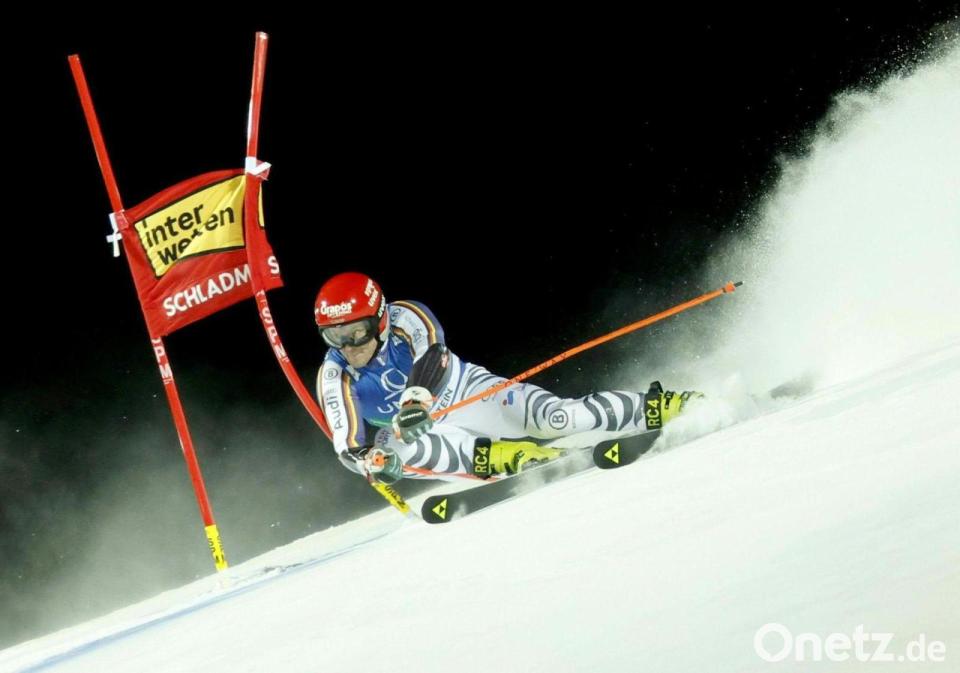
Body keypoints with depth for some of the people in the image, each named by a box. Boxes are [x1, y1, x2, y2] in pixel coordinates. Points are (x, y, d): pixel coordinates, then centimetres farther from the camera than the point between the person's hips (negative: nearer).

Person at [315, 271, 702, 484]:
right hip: (427, 433, 3)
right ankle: (497, 457, -32)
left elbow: (429, 357, -38)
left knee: (556, 418, -24)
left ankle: (656, 410, -10)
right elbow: (346, 442, -19)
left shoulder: (405, 319, -19)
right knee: (391, 449, -31)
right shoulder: (335, 376, -13)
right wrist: (367, 460, -44)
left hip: (468, 393, -3)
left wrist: (415, 399, -60)